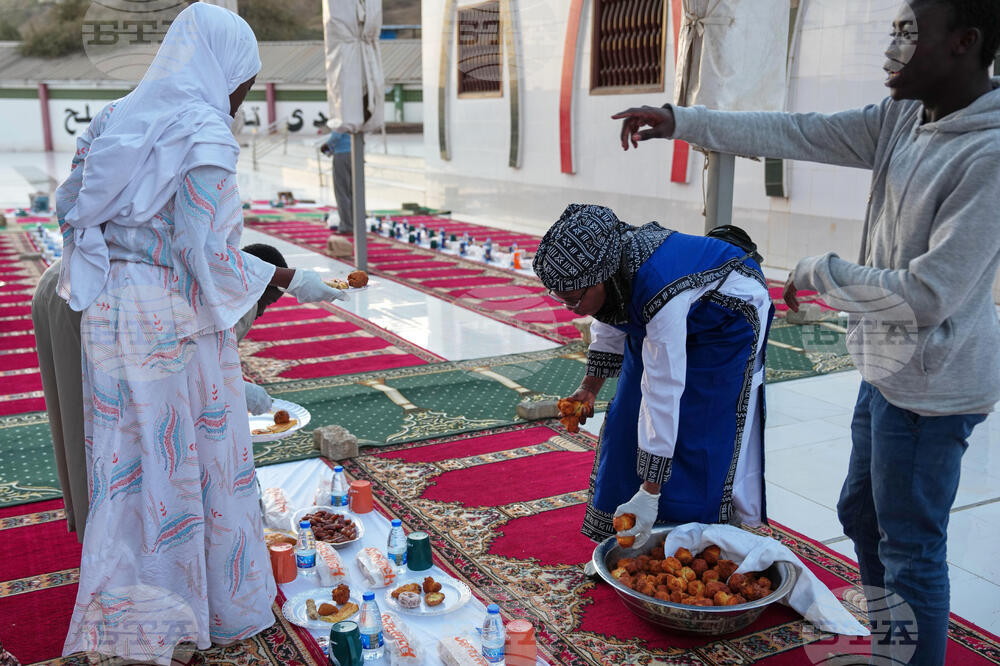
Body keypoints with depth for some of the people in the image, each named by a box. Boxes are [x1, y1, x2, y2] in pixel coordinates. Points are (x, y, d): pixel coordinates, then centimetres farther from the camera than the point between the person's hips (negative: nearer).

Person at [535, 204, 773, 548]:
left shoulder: (659, 294, -43)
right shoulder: (599, 261, -22)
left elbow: (664, 394, -40)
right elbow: (608, 327, 2)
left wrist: (650, 494, -36)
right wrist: (590, 385, -7)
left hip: (727, 322, -7)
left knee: (697, 440, -12)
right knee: (628, 424, 4)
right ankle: (628, 546, 15)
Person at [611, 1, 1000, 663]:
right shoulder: (904, 117, 1)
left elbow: (928, 295, -26)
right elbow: (797, 133, 1)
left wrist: (821, 272, -13)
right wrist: (680, 121, -3)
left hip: (929, 386, -9)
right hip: (889, 371, 9)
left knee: (911, 549, 5)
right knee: (862, 515, 24)